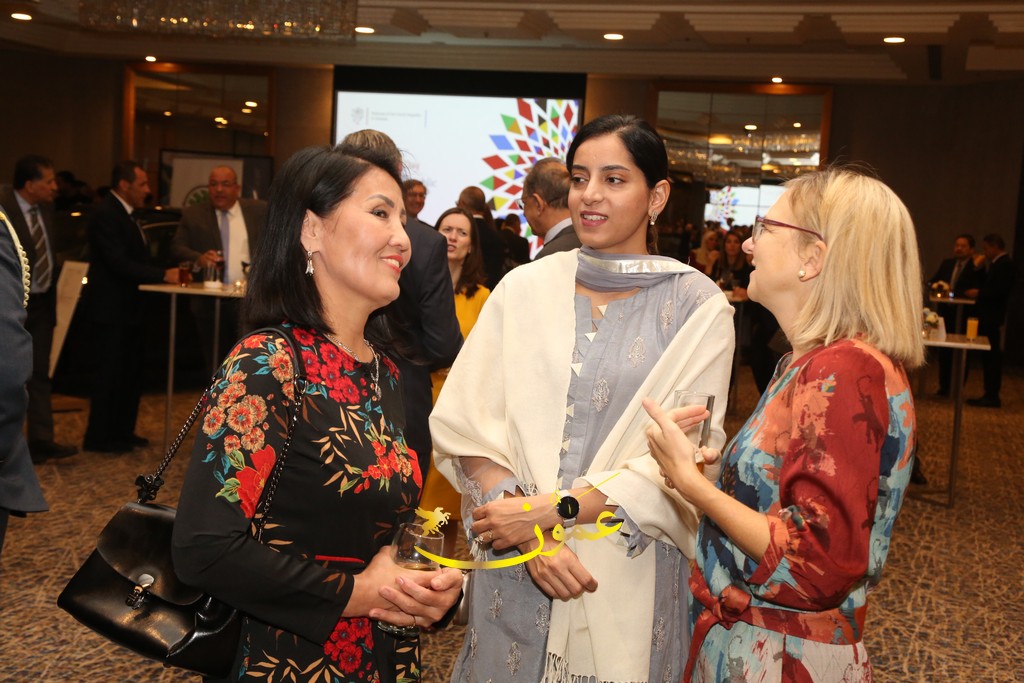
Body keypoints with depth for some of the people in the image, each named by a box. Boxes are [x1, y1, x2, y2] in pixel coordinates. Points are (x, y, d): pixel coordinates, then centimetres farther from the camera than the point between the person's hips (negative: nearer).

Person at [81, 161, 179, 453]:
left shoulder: (123, 214, 14)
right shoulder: (106, 215, -17)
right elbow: (119, 263, -24)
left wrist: (166, 272, 4)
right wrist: (163, 275, -23)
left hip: (126, 308, 10)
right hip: (109, 310, -10)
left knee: (130, 373, 14)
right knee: (109, 374, -2)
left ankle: (122, 431, 24)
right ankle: (98, 437, 8)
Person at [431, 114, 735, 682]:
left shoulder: (697, 308, -4)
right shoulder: (524, 288, 1)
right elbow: (464, 423, -4)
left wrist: (555, 510, -16)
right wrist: (528, 528, -16)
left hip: (629, 570, -1)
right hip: (513, 570, 2)